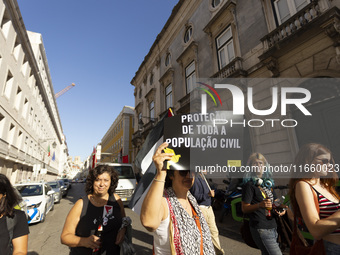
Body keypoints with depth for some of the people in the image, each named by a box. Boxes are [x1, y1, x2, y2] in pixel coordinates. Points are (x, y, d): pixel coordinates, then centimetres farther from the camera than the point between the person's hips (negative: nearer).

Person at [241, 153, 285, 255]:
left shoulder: (268, 182, 14)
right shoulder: (249, 184, -10)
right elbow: (244, 209, -13)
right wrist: (260, 205, -30)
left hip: (272, 227, 8)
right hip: (260, 228, -7)